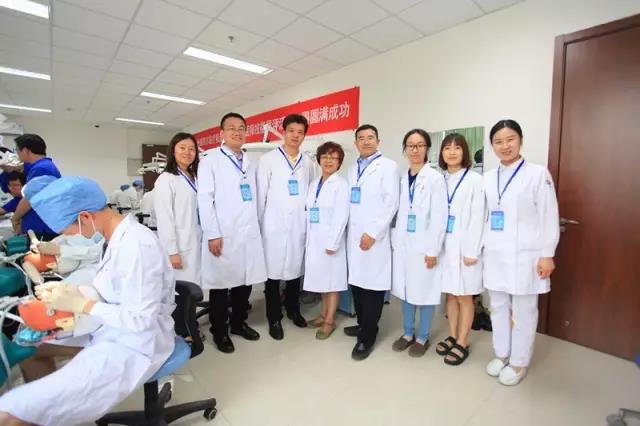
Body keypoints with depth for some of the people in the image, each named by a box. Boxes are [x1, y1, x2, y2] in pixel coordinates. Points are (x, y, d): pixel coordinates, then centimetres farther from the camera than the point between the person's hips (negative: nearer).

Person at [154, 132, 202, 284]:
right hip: (179, 246, -7)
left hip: (196, 244, 7)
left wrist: (201, 241, 11)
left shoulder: (194, 178, 14)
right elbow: (164, 219, -14)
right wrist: (172, 251, -16)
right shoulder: (166, 179, -9)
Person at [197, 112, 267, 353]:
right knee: (221, 284, 6)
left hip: (249, 233, 5)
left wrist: (257, 227, 9)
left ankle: (239, 323, 32)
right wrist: (212, 234, -14)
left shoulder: (249, 163, 16)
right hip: (223, 235, -5)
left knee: (245, 282, 12)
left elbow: (254, 199, 14)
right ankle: (220, 332, 24)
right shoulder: (210, 160, 0)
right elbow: (204, 199, -8)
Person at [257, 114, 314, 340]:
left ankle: (293, 309, 34)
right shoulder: (268, 160, -1)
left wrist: (310, 222, 9)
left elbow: (311, 195, 11)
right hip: (274, 225, -3)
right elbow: (260, 195, -1)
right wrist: (258, 225, 0)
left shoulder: (308, 163, 8)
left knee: (295, 270, 13)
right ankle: (274, 318, 21)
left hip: (299, 226, 3)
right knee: (273, 272, 4)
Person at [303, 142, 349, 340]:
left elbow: (341, 216, -15)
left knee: (332, 279, 5)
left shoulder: (341, 184, -9)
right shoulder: (313, 184, 11)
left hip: (330, 239, -6)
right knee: (321, 277, 16)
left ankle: (330, 320, 19)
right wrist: (308, 238, 5)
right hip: (314, 239, 6)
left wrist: (332, 243, -18)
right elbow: (309, 212, 9)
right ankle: (324, 314, 32)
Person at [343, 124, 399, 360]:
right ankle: (363, 324, 30)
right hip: (353, 236, 6)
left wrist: (373, 233, -16)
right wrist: (347, 231, 7)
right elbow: (350, 203, 16)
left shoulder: (388, 166, -1)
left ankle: (367, 337, 11)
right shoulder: (353, 169, 17)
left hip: (374, 237, -6)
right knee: (356, 282, 12)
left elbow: (391, 202, -11)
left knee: (372, 286, -1)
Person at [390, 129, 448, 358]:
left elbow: (440, 216, -11)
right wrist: (394, 241, 6)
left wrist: (433, 249, -13)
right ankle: (408, 333, 32)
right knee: (405, 291, 15)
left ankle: (422, 337, 26)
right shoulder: (401, 178, 7)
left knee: (424, 292, 7)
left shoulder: (435, 178, -7)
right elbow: (397, 213, 8)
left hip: (424, 246, -5)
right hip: (402, 244, 5)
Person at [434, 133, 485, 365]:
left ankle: (462, 343, 21)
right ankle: (452, 337, 30)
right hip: (444, 245, 5)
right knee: (450, 294, 15)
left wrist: (471, 251, -13)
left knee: (464, 297, 7)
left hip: (464, 247, -4)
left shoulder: (474, 180, -7)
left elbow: (477, 218, -10)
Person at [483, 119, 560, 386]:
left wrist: (547, 255, -10)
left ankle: (519, 363, 25)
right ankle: (501, 354, 32)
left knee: (523, 311, 8)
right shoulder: (488, 178, 7)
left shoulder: (538, 174, -5)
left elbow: (549, 217, -6)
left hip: (525, 255, -4)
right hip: (495, 255, 4)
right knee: (498, 308, 14)